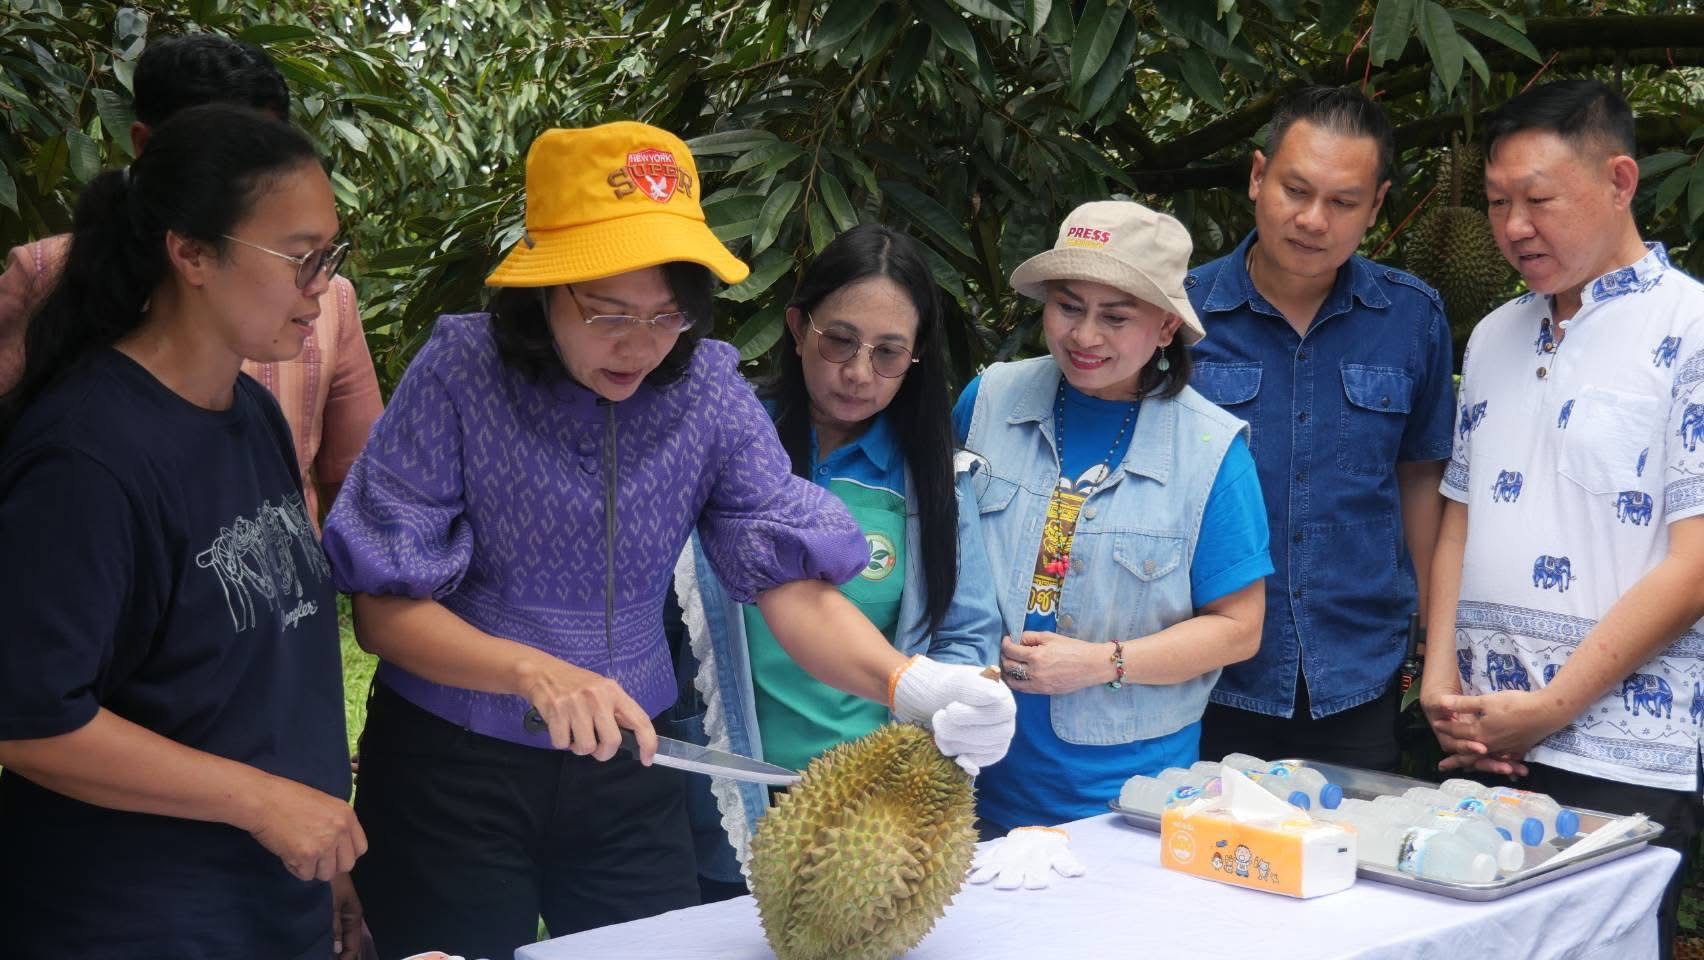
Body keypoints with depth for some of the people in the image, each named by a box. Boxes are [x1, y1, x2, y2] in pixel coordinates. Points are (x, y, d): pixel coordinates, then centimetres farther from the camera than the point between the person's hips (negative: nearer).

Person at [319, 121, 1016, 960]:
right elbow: (383, 607, -16)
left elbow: (794, 582, -16)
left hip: (628, 768, 3)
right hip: (451, 767, -3)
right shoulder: (460, 374, -16)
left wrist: (907, 683, -36)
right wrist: (536, 673, -33)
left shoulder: (708, 392, -8)